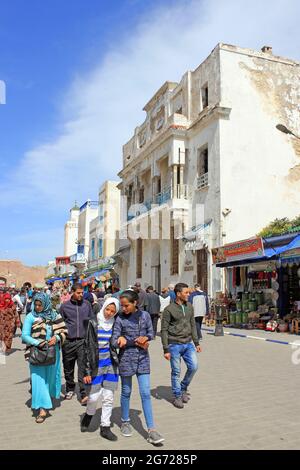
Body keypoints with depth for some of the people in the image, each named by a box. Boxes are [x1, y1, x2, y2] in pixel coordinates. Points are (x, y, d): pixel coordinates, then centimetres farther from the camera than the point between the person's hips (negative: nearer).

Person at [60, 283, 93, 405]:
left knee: (83, 367, -7)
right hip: (69, 341, 1)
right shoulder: (64, 306, 1)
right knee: (68, 367, 13)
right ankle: (70, 389, 33)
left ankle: (84, 393, -3)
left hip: (83, 341, -1)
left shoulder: (87, 304, 5)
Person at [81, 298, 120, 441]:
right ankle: (88, 415, 32)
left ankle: (105, 427, 21)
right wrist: (87, 370, -8)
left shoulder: (115, 324, 2)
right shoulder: (94, 323, -6)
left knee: (108, 397, 7)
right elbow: (88, 347, -6)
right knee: (94, 396, 1)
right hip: (96, 364, -2)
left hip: (110, 365, 3)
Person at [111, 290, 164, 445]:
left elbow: (151, 333, 8)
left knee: (145, 393, 0)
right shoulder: (120, 318, -9)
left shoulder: (145, 315, -2)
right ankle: (125, 422, 35)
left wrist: (145, 338, -15)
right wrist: (136, 342, -16)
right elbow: (115, 342, -11)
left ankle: (151, 431, 5)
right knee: (126, 392, 14)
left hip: (143, 358, 1)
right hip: (126, 358, -1)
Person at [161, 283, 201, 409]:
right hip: (174, 345, -5)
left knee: (194, 366, -2)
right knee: (176, 372, 4)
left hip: (188, 344, 5)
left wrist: (196, 343, 12)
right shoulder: (169, 310, -11)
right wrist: (166, 350, -11)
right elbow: (164, 330, -9)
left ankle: (183, 388, 23)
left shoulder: (190, 307, 7)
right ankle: (177, 396, 22)